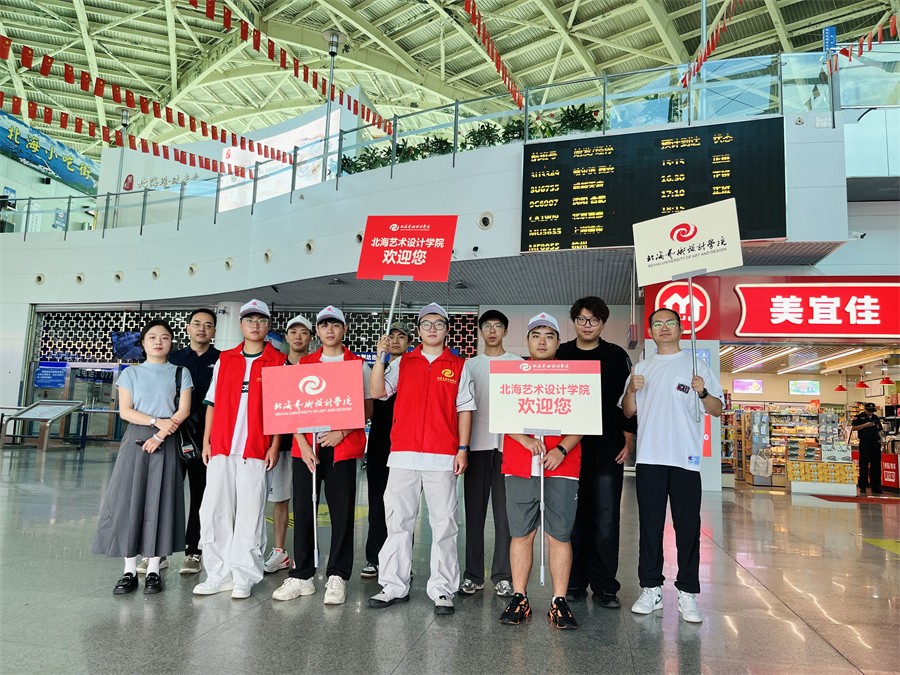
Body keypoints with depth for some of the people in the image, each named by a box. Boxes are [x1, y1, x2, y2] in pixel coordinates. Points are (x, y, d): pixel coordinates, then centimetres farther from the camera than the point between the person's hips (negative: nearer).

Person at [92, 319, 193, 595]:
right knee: (129, 500, -2)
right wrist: (157, 421, -14)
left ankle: (153, 570, 6)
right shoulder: (131, 373, 9)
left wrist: (159, 436, -13)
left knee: (160, 502, -1)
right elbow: (125, 411, 0)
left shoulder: (180, 373, 7)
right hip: (135, 440, 1)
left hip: (167, 443, -1)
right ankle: (129, 570, 6)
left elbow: (184, 410, -2)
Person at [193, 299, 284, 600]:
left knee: (250, 515, 1)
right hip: (221, 449, 3)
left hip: (256, 451, -3)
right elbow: (212, 403, 13)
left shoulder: (277, 361, 3)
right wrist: (206, 441, 7)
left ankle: (244, 577, 13)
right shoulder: (225, 360, 12)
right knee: (213, 512, 5)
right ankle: (219, 574, 17)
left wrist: (274, 446, -5)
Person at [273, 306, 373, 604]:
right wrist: (303, 444, -4)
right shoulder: (303, 364, 12)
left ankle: (337, 577, 10)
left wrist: (341, 432, -11)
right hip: (305, 447, 2)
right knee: (303, 511, 4)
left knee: (342, 512, 0)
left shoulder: (358, 365, 6)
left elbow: (368, 409, 2)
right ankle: (302, 576, 15)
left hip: (342, 447, -2)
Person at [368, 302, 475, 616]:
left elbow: (464, 409, 6)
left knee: (443, 524, 3)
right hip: (403, 453, 2)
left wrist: (463, 448, -1)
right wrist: (380, 358, -7)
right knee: (398, 521, 6)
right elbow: (377, 392, 3)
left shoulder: (458, 366, 9)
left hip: (442, 456, -1)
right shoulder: (402, 363, 12)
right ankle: (394, 586, 17)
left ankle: (442, 590, 12)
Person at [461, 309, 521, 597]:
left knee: (505, 511, 0)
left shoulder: (518, 363, 8)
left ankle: (503, 575, 9)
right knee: (474, 511, 5)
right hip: (477, 444, 2)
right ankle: (473, 575, 14)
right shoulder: (469, 365, 13)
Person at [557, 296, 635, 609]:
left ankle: (605, 587, 11)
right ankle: (574, 584, 16)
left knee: (605, 521, 1)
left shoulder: (617, 356, 8)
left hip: (607, 453, 0)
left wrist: (627, 441, 2)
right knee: (571, 519, 4)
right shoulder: (559, 355, 9)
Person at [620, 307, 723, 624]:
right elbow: (629, 412, 13)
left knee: (688, 527, 1)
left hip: (685, 459, -2)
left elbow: (717, 410, 3)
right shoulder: (641, 368, 14)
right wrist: (631, 390, -6)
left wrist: (703, 392, -17)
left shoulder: (696, 366, 6)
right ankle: (651, 589, 17)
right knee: (650, 526, 7)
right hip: (649, 458, 2)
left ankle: (687, 594, 11)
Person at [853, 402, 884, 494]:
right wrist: (865, 425, -16)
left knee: (876, 466, 5)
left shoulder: (876, 418, 16)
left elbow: (879, 431, 20)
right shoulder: (859, 417, 0)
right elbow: (853, 428, -9)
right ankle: (863, 487, 4)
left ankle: (876, 487, 12)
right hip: (864, 444, -5)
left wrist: (881, 441, 10)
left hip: (875, 444, 5)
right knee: (863, 466, -2)